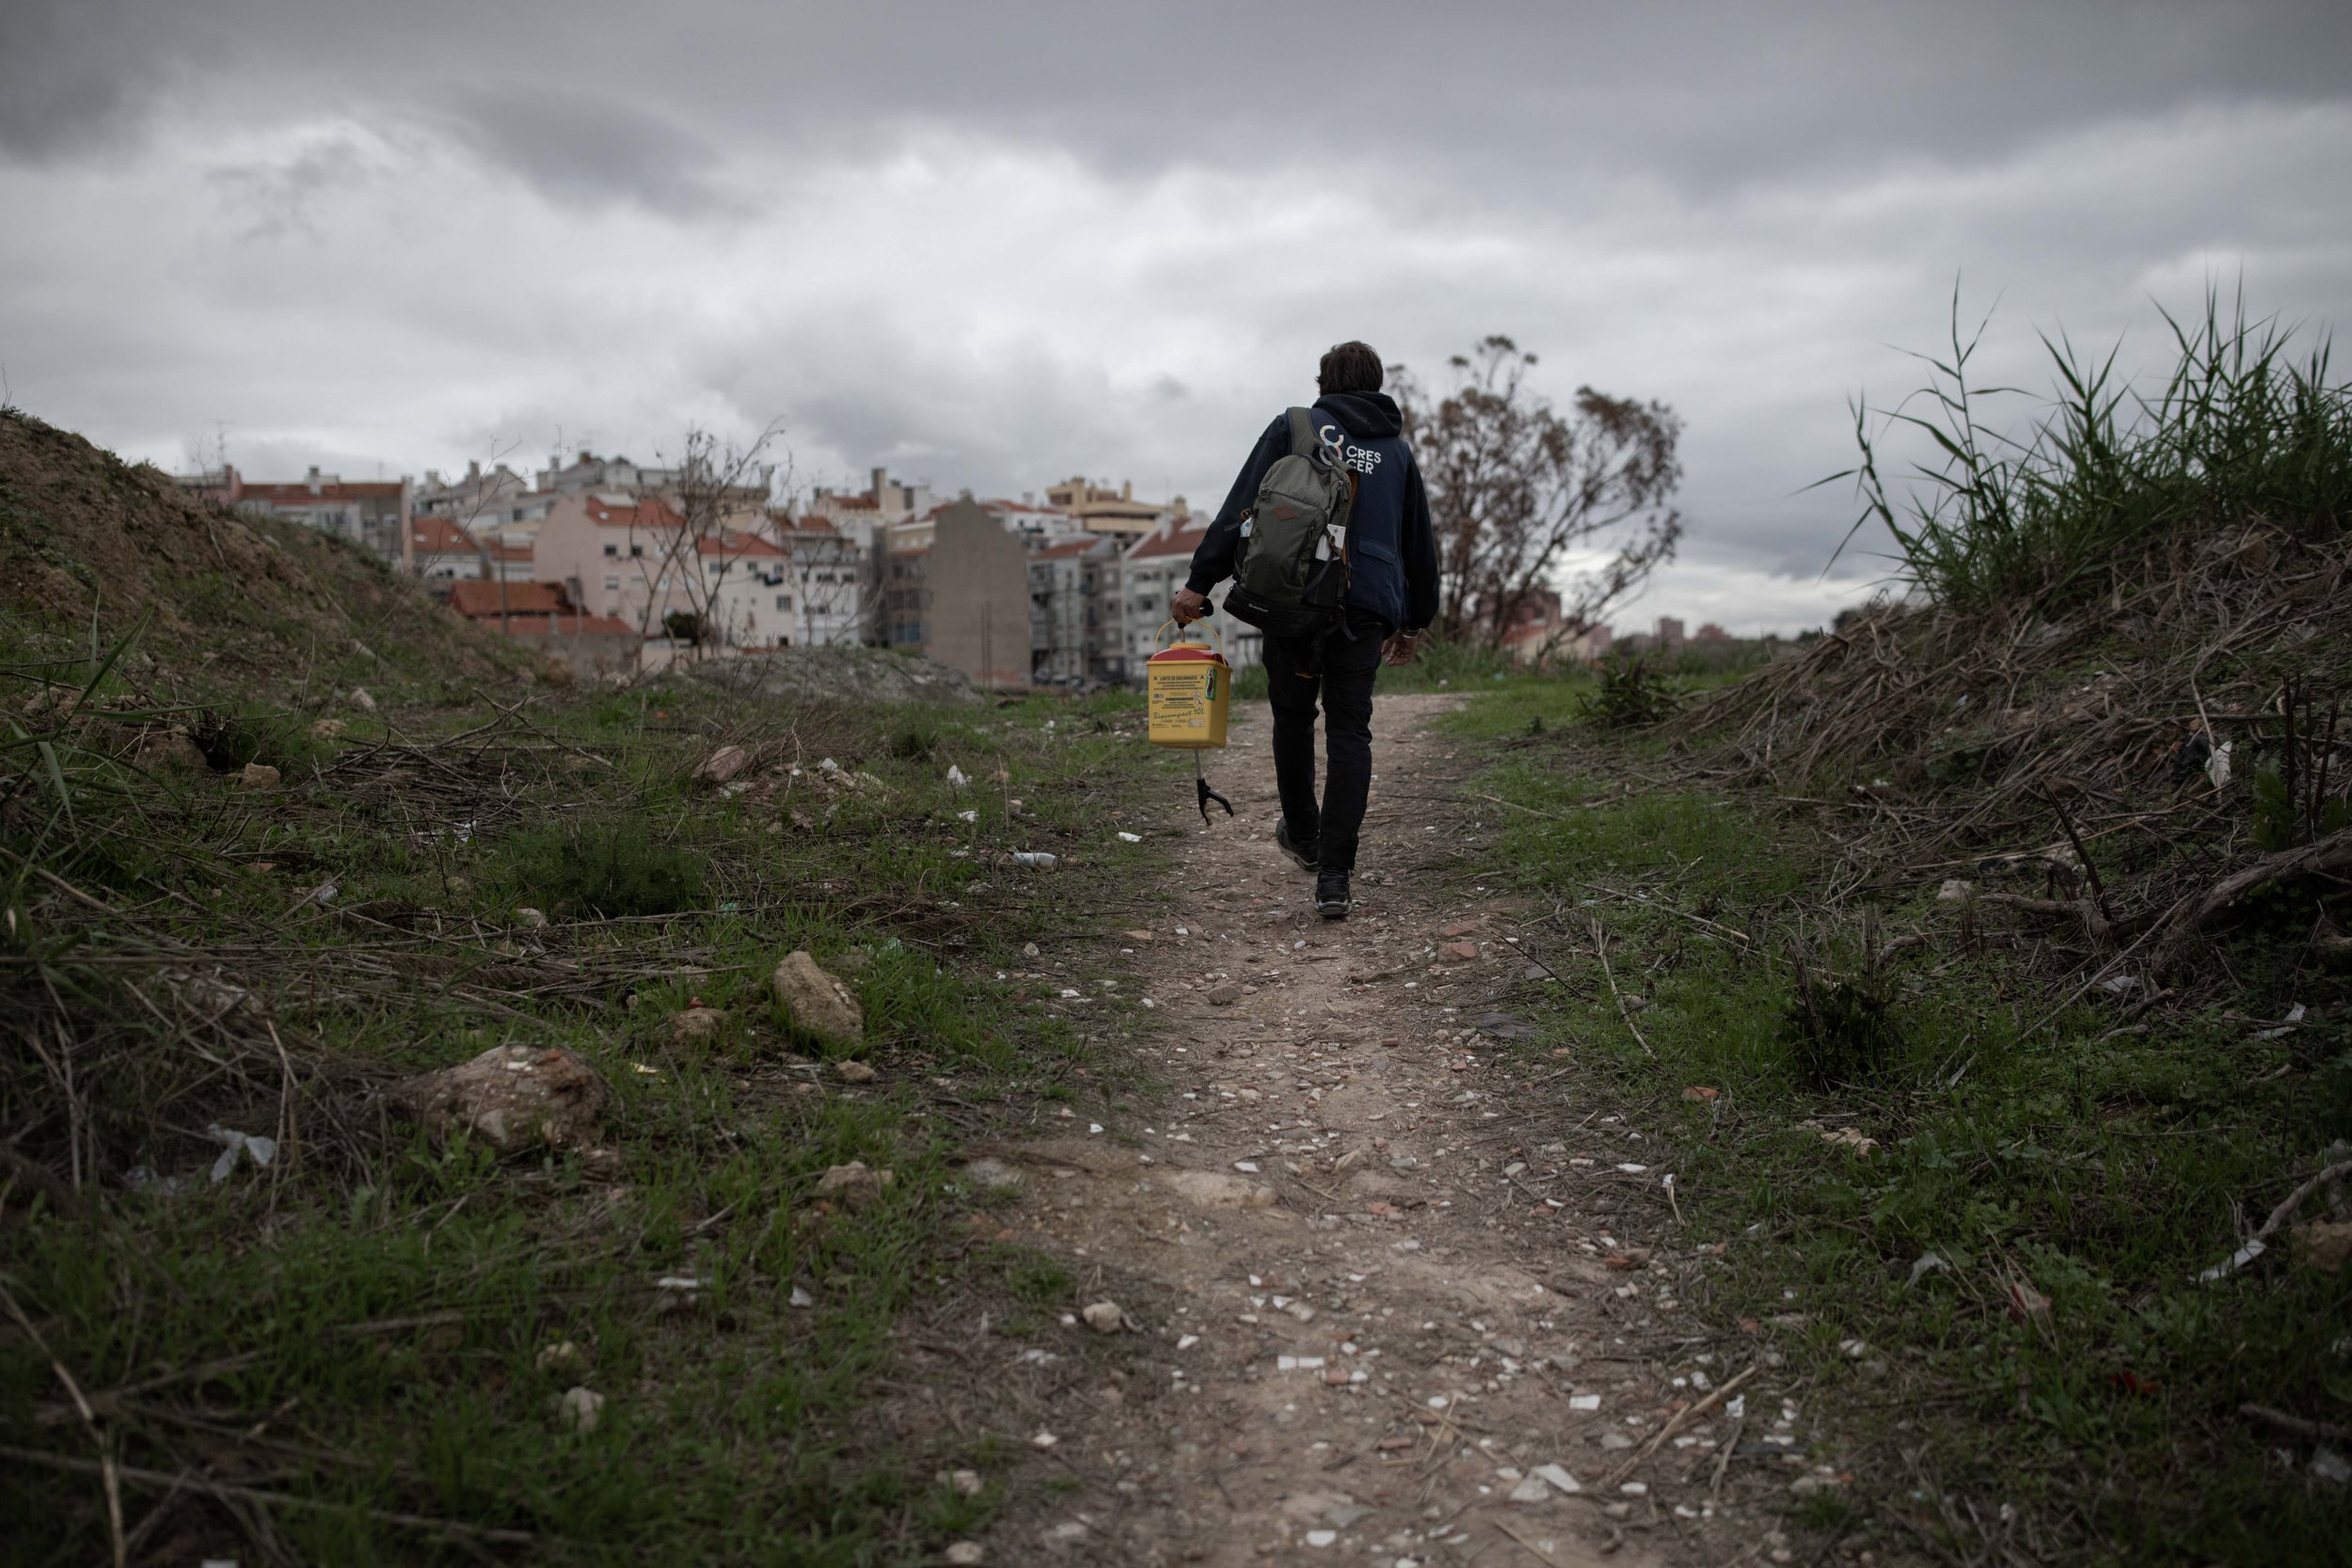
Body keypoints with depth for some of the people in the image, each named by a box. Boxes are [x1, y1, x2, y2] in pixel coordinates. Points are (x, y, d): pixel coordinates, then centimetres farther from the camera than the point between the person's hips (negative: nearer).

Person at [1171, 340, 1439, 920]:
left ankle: (1302, 836, 34)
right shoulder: (1396, 449, 18)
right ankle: (1334, 877, -4)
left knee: (1293, 715, 18)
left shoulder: (1293, 427, 7)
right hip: (1366, 607, 2)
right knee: (1350, 732, 3)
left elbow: (1242, 509, -4)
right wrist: (1413, 622, 32)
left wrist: (1199, 582, -5)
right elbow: (1420, 545, 22)